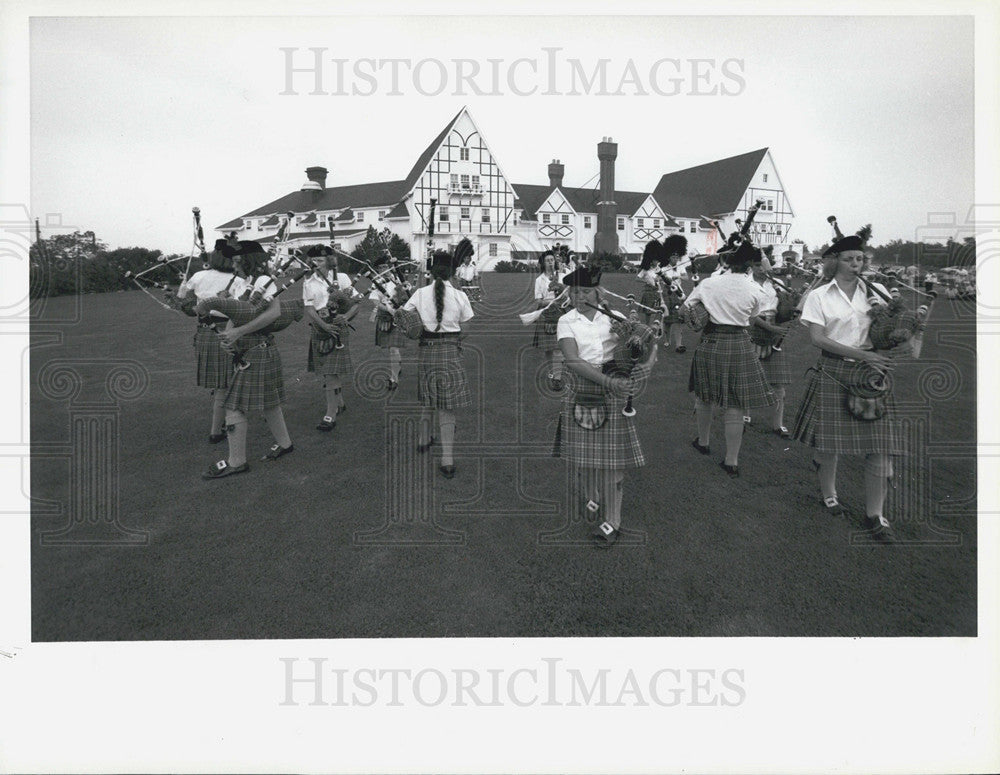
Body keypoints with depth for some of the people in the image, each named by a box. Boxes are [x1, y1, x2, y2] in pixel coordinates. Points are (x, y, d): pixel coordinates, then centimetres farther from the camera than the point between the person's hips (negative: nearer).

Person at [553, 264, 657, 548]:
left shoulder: (612, 318, 2)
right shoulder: (567, 322, -3)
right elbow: (574, 360, -17)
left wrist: (648, 361, -16)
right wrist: (608, 380, -28)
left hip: (612, 389, 0)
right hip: (580, 390, 0)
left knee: (610, 453, 0)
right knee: (582, 450, 9)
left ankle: (611, 521, 10)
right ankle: (591, 497, 37)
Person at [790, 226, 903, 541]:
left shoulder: (876, 290, 8)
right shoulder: (820, 296, 0)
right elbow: (818, 338, -9)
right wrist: (861, 354, -16)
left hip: (872, 372, 2)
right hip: (833, 371, -2)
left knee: (880, 441, -3)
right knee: (828, 437, 5)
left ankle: (874, 512, 8)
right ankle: (828, 492, 31)